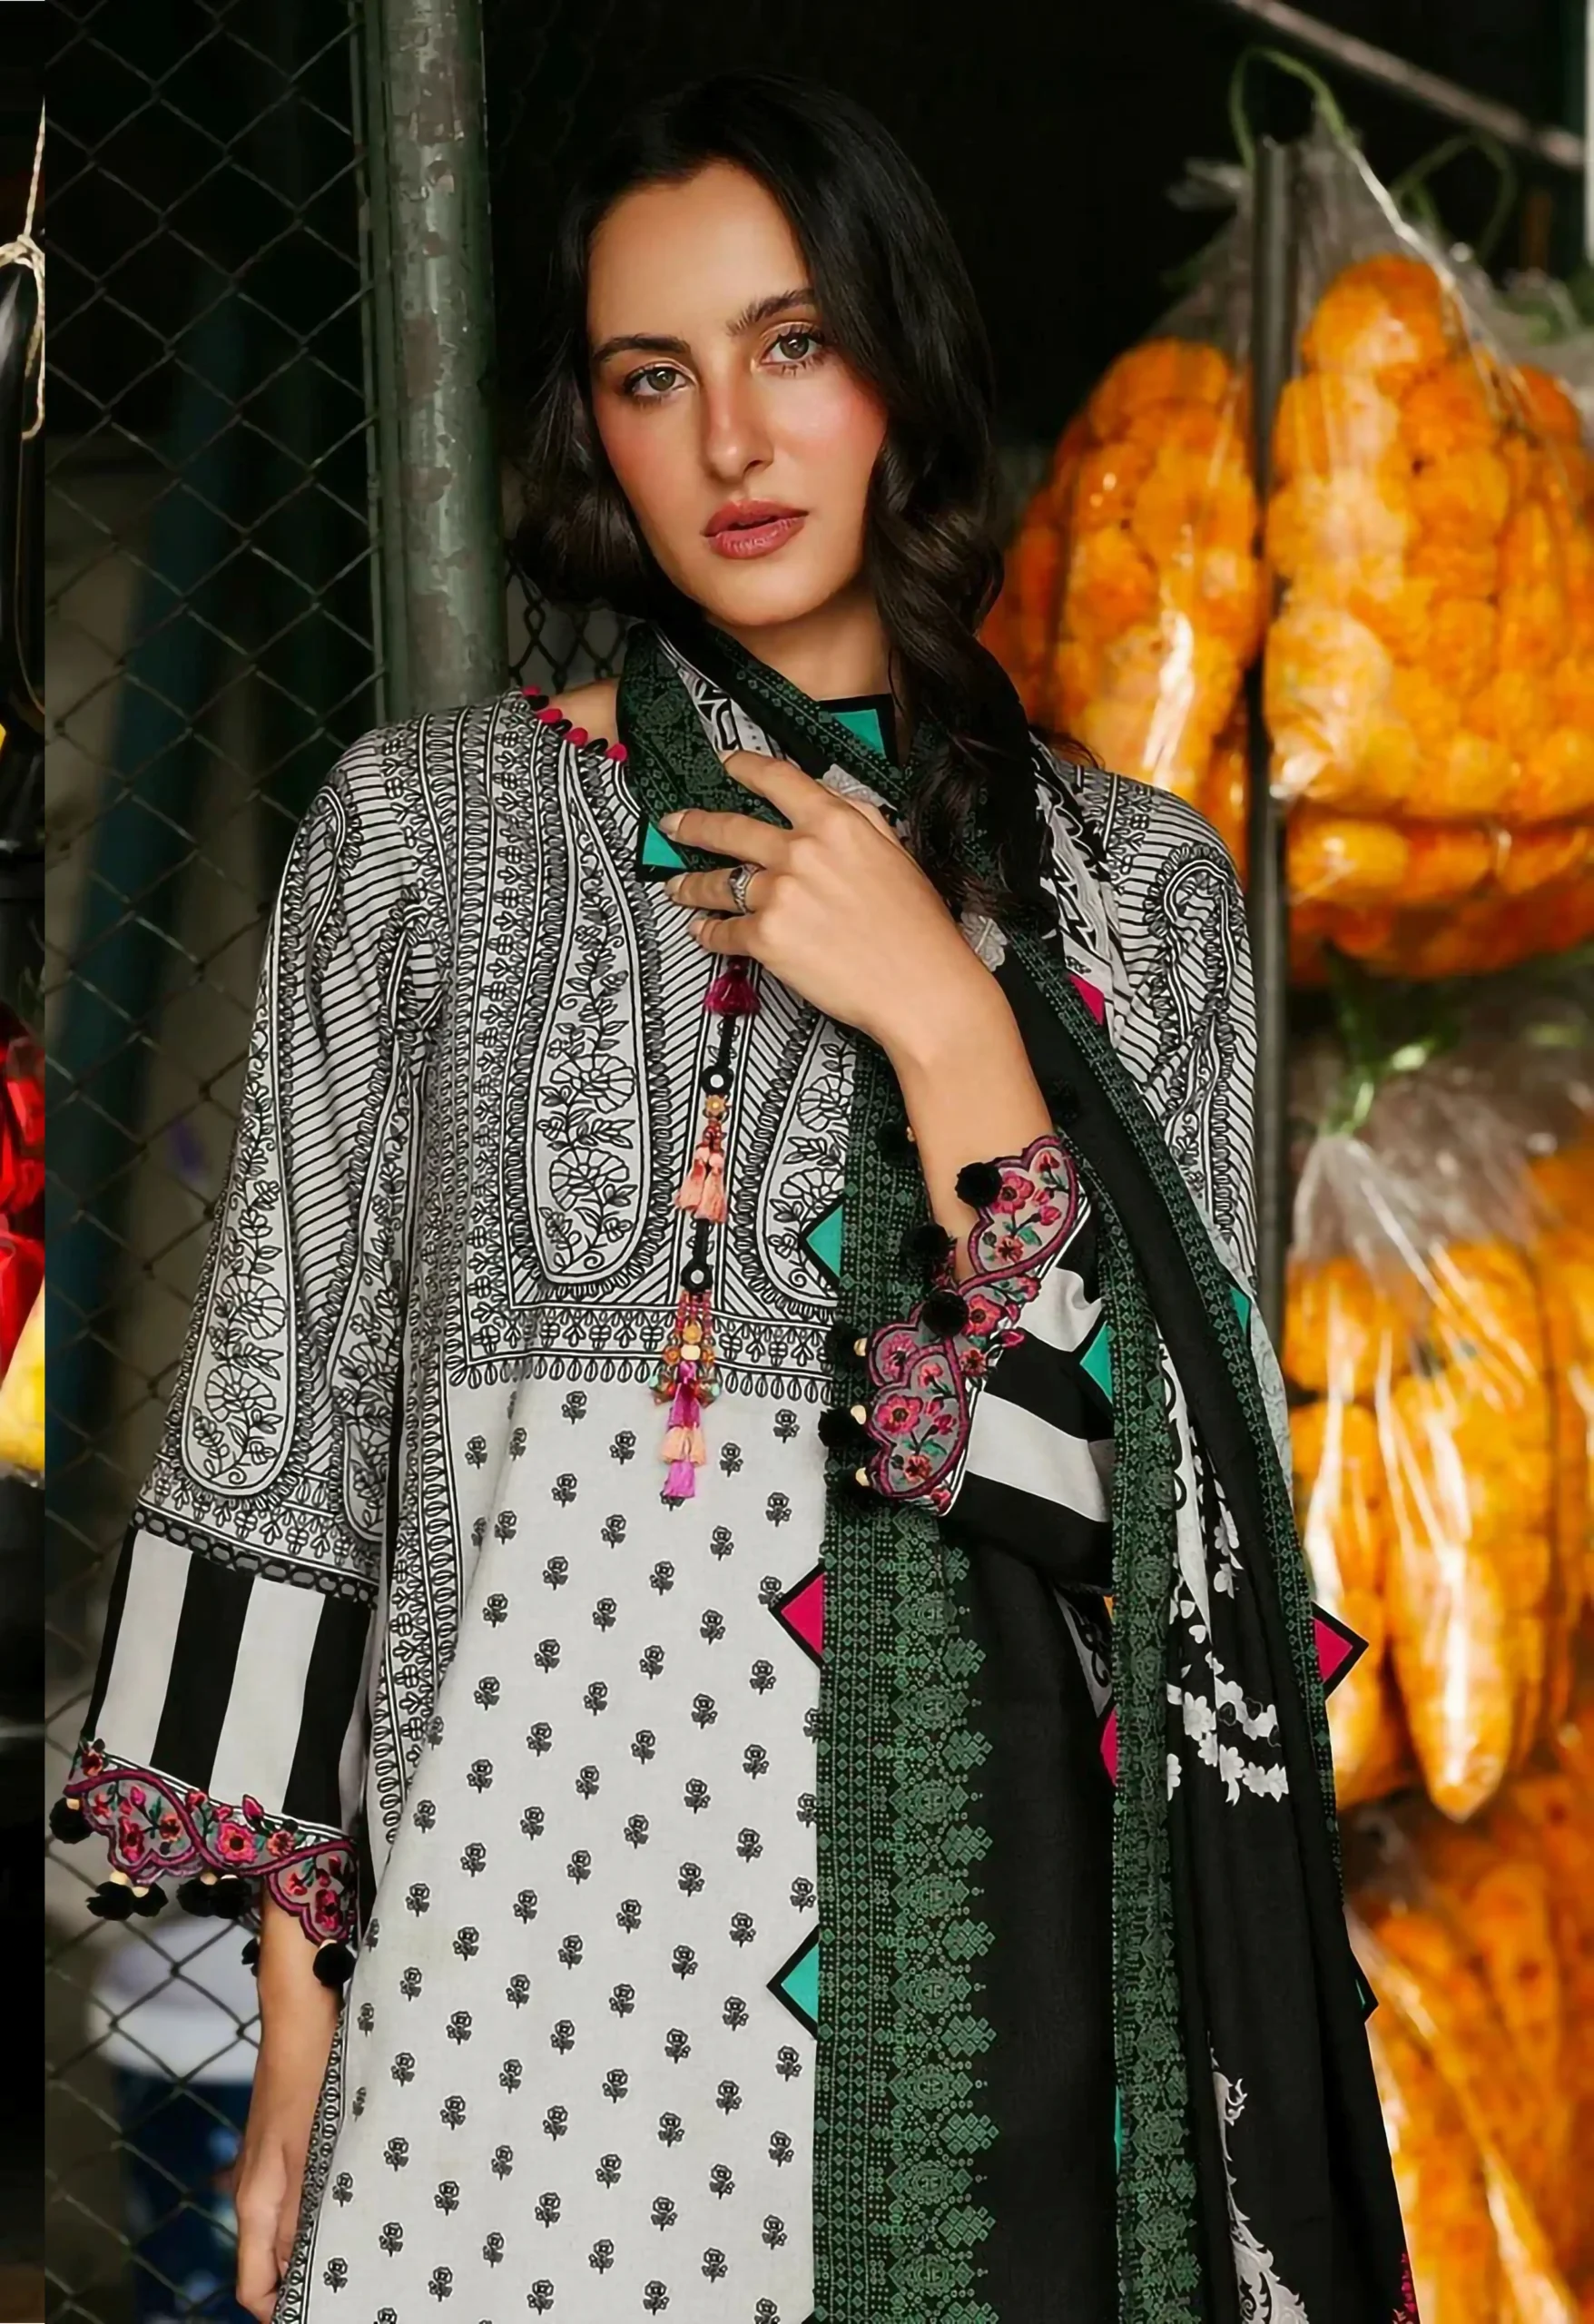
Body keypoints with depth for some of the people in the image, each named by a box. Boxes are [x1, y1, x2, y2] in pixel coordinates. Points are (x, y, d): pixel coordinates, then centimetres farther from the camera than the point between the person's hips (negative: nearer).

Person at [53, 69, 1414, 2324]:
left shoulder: (1139, 888, 6)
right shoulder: (426, 824, 3)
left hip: (979, 1905, 1)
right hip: (534, 1883, -1)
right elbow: (291, 1412, 4)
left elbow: (1194, 1486, 0)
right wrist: (295, 2001, 0)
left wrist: (946, 1026, -10)